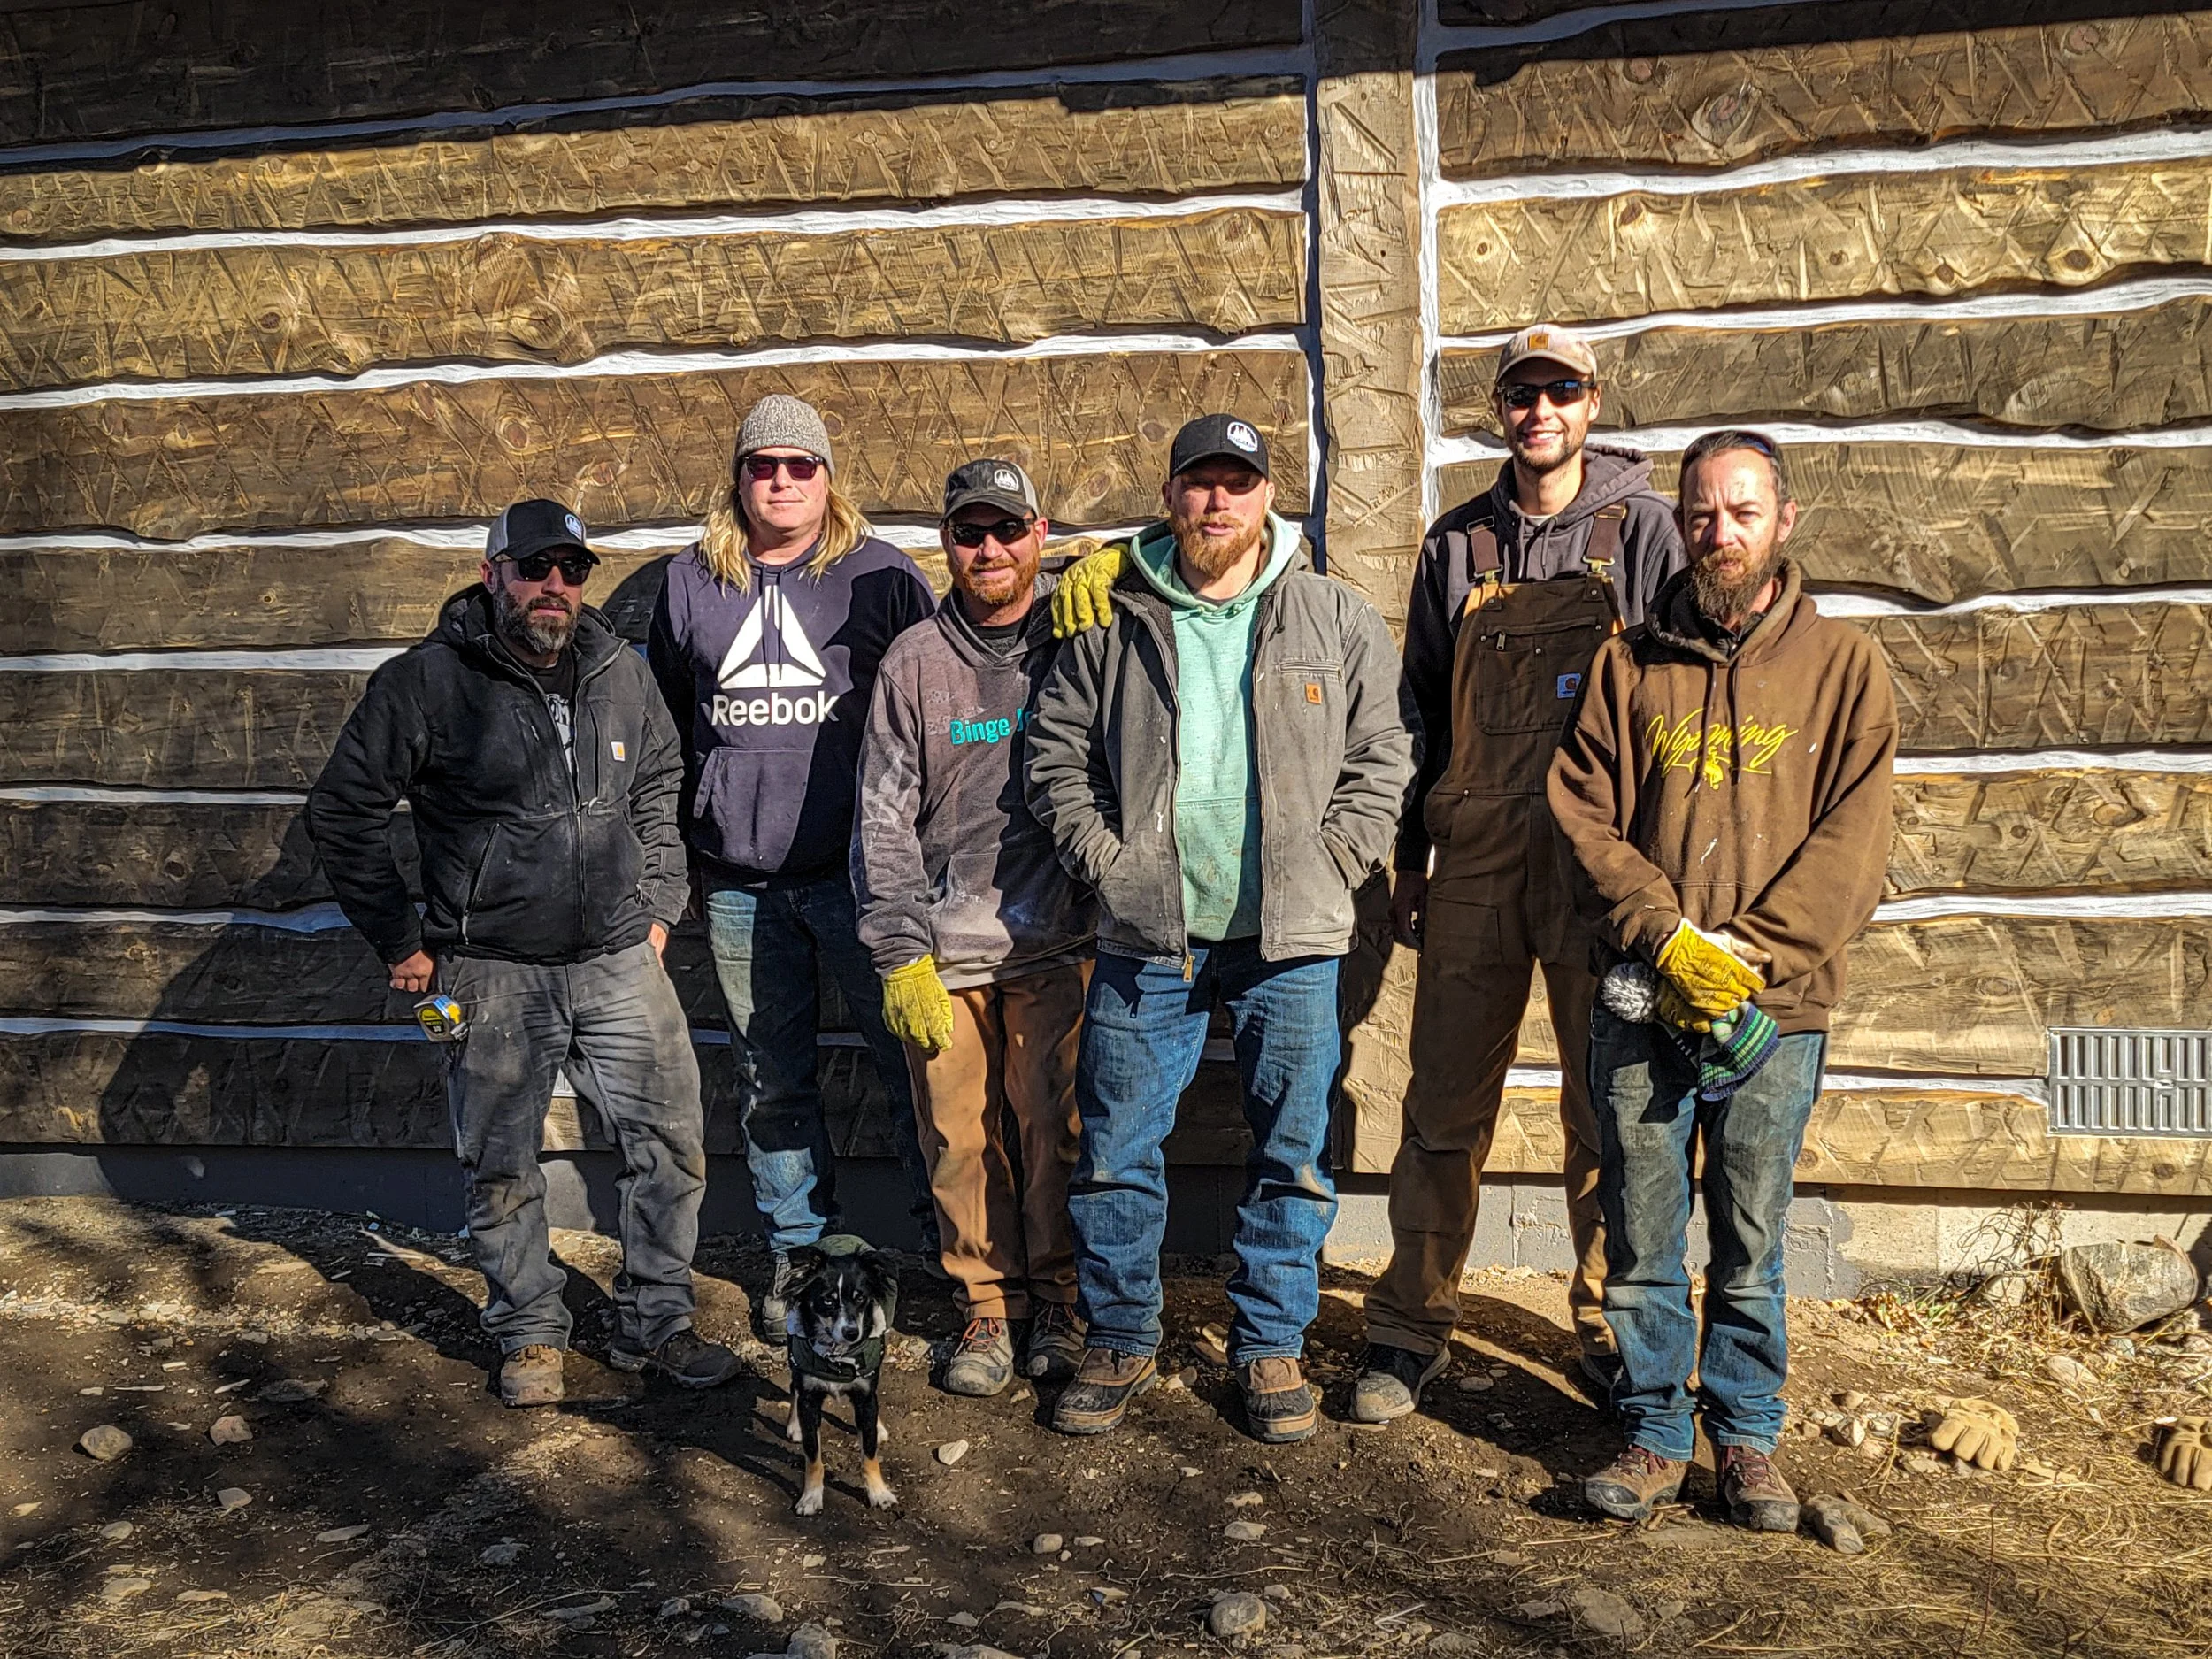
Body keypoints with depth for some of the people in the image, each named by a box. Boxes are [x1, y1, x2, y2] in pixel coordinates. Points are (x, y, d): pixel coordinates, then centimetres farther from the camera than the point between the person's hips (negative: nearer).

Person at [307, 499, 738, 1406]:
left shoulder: (621, 675, 6)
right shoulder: (426, 683, -7)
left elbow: (659, 793, 22)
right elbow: (341, 810, -3)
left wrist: (658, 908, 15)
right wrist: (399, 941, -3)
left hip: (619, 964, 4)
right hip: (493, 974, -3)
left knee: (672, 1144, 5)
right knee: (502, 1168, 7)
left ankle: (655, 1323, 22)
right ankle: (530, 1335, 27)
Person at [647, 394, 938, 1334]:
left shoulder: (882, 577, 2)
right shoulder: (690, 584, 11)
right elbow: (662, 724, 19)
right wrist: (672, 858, 17)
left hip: (859, 869, -3)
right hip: (737, 884, 3)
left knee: (912, 1056, 0)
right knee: (771, 1077, 11)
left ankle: (951, 1238, 13)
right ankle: (798, 1249, 24)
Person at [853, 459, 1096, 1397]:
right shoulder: (915, 661, 6)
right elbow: (883, 820, 4)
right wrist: (900, 955, -4)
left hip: (1054, 941, -1)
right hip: (942, 951, 1)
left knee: (1054, 1131, 0)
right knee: (961, 1142, 4)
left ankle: (1057, 1303, 18)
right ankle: (988, 1307, 20)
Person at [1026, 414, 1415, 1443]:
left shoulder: (1336, 621, 5)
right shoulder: (1111, 621, 6)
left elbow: (1382, 757, 6)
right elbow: (1057, 754, 9)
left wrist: (1329, 866, -3)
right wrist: (1104, 859, -2)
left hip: (1292, 935, 0)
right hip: (1146, 933, 0)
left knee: (1292, 1152, 7)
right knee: (1116, 1146, 5)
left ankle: (1271, 1348, 23)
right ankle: (1120, 1342, 23)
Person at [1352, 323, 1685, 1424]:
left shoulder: (1640, 529, 4)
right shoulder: (1457, 545, 12)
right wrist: (1409, 859, 11)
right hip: (1476, 853, 2)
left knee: (1607, 1102, 5)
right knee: (1445, 1098, 4)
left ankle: (1609, 1321, 21)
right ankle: (1412, 1327, 14)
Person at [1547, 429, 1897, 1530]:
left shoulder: (1842, 665, 6)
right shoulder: (1628, 663, 9)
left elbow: (1853, 836, -1)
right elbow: (1584, 816, 2)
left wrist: (1748, 952, -11)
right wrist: (1667, 938, -11)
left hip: (1776, 1005, -1)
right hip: (1641, 999, 1)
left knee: (1751, 1243, 7)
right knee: (1641, 1239, 6)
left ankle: (1747, 1438, 23)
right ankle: (1653, 1433, 19)